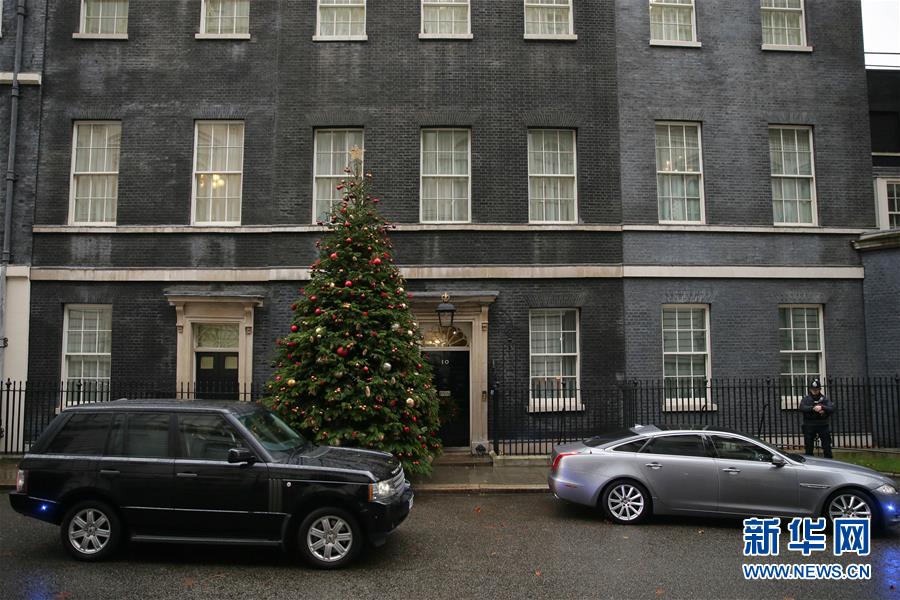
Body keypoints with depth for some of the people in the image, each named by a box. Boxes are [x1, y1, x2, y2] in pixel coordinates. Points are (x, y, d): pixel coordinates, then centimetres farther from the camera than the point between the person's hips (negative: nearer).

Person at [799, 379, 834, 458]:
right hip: (809, 426, -1)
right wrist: (813, 408, -29)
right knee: (809, 447, 5)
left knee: (827, 447, 2)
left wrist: (822, 407, -26)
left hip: (823, 425, 1)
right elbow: (802, 408, -15)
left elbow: (832, 408, -8)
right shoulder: (806, 399, 3)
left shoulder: (824, 399, 6)